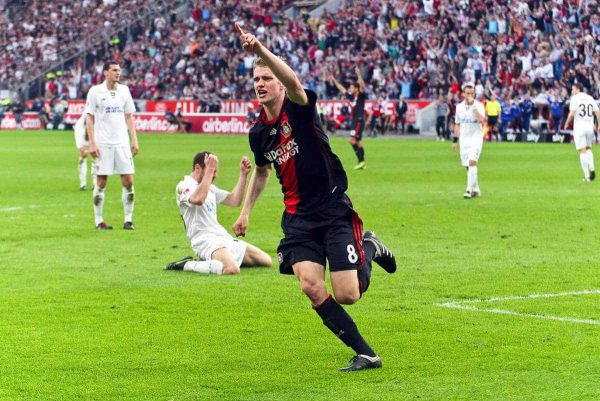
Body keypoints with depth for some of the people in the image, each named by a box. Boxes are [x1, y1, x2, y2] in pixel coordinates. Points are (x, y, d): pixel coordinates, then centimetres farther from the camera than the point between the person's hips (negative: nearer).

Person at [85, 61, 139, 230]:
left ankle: (128, 219, 7)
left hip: (122, 143, 3)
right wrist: (92, 143, -9)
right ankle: (98, 220, 8)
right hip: (102, 144, -3)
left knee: (128, 181, -2)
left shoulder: (124, 90, 9)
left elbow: (129, 116, 14)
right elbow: (89, 118, -2)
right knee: (101, 182, -1)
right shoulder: (95, 91, -2)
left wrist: (134, 140, 6)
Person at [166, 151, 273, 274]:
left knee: (266, 261, 6)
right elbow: (198, 199, -28)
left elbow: (234, 201, 25)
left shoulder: (210, 188, 22)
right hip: (205, 240, -10)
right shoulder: (184, 186, -6)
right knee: (232, 269, -37)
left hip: (224, 238, 10)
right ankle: (186, 265, -16)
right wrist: (210, 169, -24)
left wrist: (243, 174, 17)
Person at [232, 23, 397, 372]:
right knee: (311, 285, -17)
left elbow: (293, 81, -35)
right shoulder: (259, 132, 7)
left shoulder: (299, 108, -10)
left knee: (348, 295, -10)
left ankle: (369, 248, 25)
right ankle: (365, 354, -6)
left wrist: (260, 50, -48)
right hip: (298, 219, 5)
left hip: (334, 211, -5)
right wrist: (246, 210, 22)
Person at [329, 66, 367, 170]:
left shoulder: (361, 96, -8)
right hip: (354, 121, 9)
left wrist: (358, 75, -34)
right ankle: (362, 162, 12)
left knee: (352, 139, -17)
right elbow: (342, 89, 24)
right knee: (357, 141, 9)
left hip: (359, 121, -9)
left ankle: (361, 160, -17)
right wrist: (334, 80, 27)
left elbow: (362, 86, -25)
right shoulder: (351, 96, 12)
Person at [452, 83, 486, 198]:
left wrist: (473, 106, -23)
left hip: (476, 137, -5)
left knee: (472, 162, -20)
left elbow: (481, 120, -22)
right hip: (464, 138, 5)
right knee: (468, 166, 6)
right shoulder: (459, 107, 7)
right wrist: (455, 140, 13)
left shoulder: (479, 105, -5)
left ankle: (469, 189, -20)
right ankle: (476, 190, 19)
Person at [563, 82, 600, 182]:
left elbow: (571, 113, -13)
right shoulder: (590, 98, 9)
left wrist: (566, 123, 1)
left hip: (579, 127, -4)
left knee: (582, 151, -2)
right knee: (588, 148, 21)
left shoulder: (575, 98, -5)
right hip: (590, 126, 4)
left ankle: (586, 175, -4)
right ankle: (591, 168, -2)